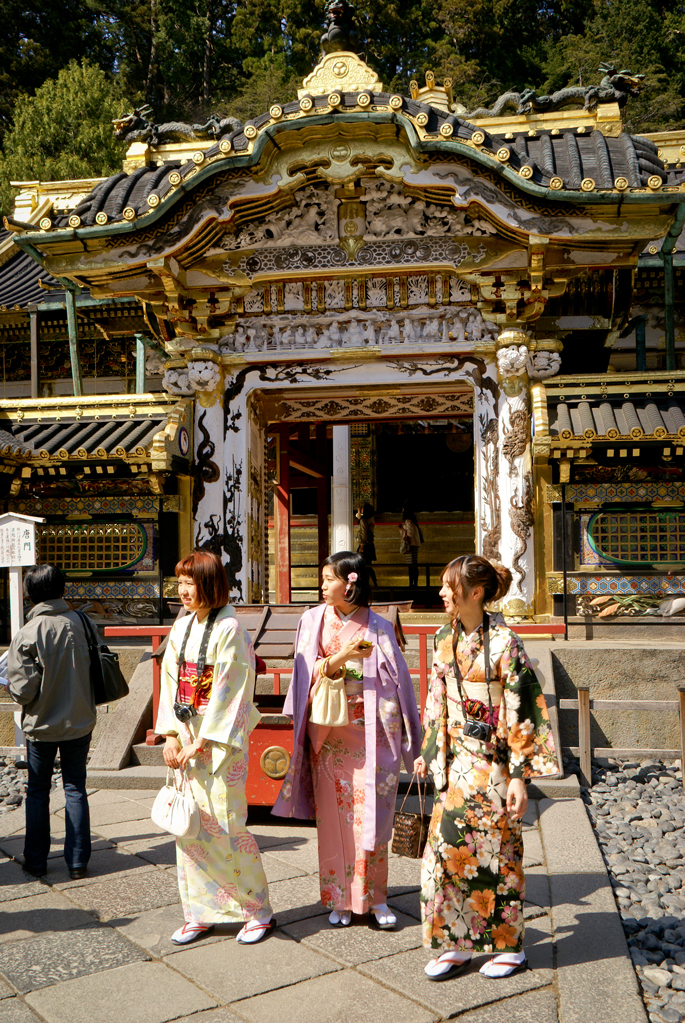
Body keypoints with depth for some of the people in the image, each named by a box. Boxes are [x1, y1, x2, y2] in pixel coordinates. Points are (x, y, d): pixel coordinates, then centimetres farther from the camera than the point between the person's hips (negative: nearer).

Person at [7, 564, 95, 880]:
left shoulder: (27, 634, -16)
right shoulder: (78, 622, -8)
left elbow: (23, 690, -16)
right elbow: (90, 668, 2)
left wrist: (8, 684, 4)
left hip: (42, 725, -2)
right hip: (80, 721, 2)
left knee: (37, 791, 14)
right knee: (75, 789, 11)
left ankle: (35, 860, 22)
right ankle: (78, 861, 14)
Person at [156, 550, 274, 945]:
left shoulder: (229, 629, -12)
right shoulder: (182, 627, 9)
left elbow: (229, 691, -15)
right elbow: (171, 680, 9)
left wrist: (202, 742, -14)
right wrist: (171, 735, 1)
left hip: (221, 738, -7)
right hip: (186, 736, 7)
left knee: (225, 825, -3)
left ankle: (259, 911, 14)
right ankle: (200, 913, 23)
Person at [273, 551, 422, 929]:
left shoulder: (378, 626, 1)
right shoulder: (314, 620, 5)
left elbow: (395, 680, 2)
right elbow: (309, 673, 0)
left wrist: (394, 727, -4)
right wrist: (341, 657, -18)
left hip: (370, 729, -1)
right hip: (328, 730, 1)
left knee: (371, 811, -1)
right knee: (333, 813, 4)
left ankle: (375, 898, 12)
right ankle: (339, 899, 15)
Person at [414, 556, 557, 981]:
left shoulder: (505, 643, -15)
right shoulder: (445, 639, 5)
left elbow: (521, 712, -14)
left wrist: (519, 776, -16)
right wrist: (428, 753, 13)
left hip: (493, 761, -6)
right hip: (457, 759, 6)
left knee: (496, 848, 4)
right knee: (448, 845, 5)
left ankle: (511, 945, 22)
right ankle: (456, 943, 20)